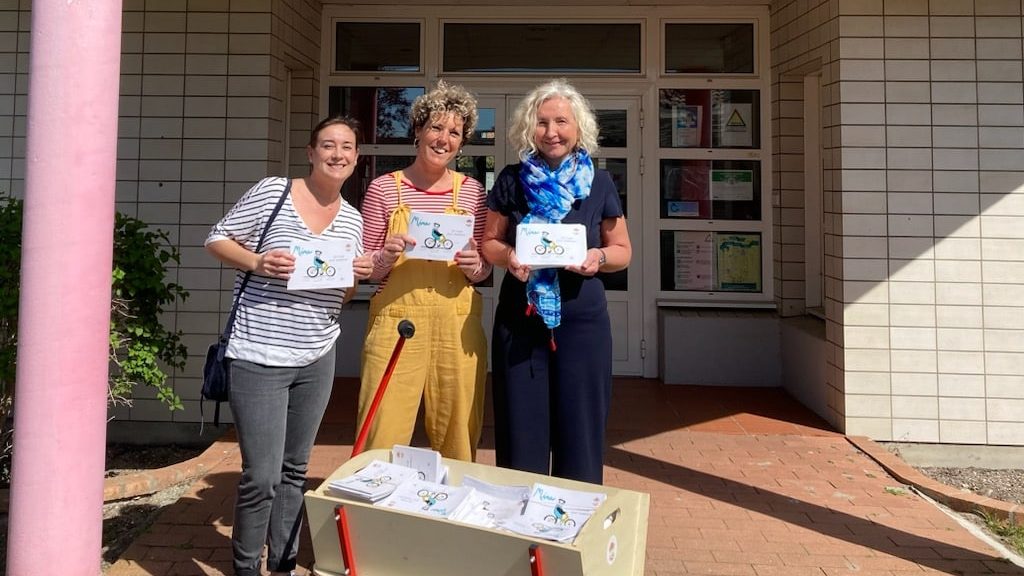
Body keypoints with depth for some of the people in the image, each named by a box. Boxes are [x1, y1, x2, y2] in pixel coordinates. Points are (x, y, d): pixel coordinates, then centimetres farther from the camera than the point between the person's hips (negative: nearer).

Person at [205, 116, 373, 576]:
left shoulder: (352, 219, 8)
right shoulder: (272, 191, -6)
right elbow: (217, 240, -2)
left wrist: (358, 276, -6)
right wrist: (256, 262, -20)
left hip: (317, 359, 5)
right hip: (259, 359, -5)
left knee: (295, 469, 16)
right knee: (262, 476, -4)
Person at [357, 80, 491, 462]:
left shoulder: (471, 191, 9)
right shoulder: (383, 189, 4)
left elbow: (486, 268, 14)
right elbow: (365, 268, 7)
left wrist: (475, 267, -7)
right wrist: (387, 255, -14)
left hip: (457, 323, 2)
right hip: (396, 319, -2)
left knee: (457, 437, 8)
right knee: (384, 437, -2)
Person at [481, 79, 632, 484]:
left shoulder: (598, 183, 2)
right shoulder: (511, 180, 3)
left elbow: (623, 250, 8)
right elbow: (489, 242, 9)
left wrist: (599, 258, -14)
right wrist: (508, 256, -13)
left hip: (582, 319, 0)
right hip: (520, 319, 1)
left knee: (579, 432, 6)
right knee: (521, 433, 7)